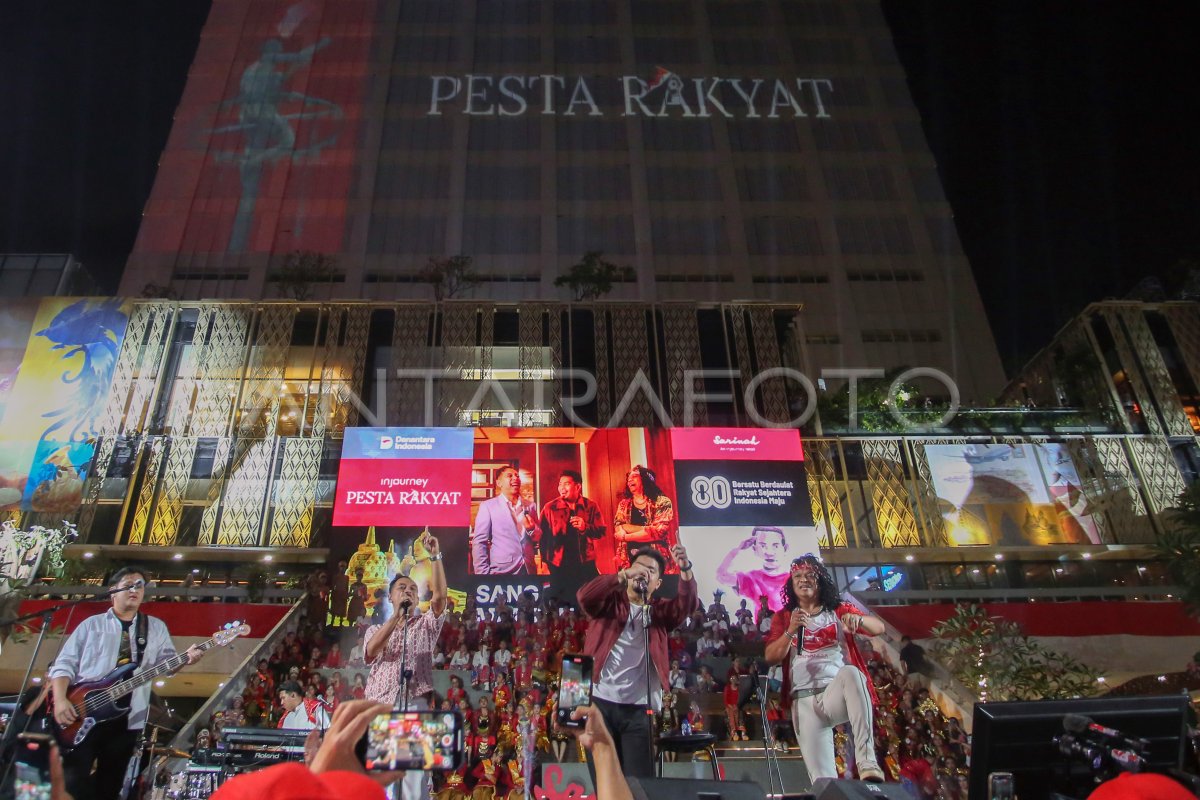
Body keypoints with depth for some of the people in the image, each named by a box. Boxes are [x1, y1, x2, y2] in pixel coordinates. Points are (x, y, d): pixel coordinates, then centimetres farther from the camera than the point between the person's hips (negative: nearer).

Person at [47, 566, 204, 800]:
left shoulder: (156, 627, 13)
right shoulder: (91, 624, 8)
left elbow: (167, 662, 6)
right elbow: (64, 664, 3)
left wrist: (187, 658, -16)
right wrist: (60, 700, -12)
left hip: (127, 718, 2)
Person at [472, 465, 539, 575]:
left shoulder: (530, 506, 10)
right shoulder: (487, 506, -1)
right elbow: (479, 543, -5)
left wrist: (532, 529, -7)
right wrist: (483, 574, -13)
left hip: (528, 570, 4)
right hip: (501, 572, -4)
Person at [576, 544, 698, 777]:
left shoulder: (661, 611, 13)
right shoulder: (610, 601, 9)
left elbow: (688, 604, -7)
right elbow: (584, 596, -12)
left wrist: (685, 570, -25)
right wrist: (623, 575, -22)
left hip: (639, 708, 1)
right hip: (600, 701, -1)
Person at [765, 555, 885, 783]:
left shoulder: (838, 610, 16)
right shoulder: (783, 617, 17)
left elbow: (879, 627, 2)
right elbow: (771, 657, 4)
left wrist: (858, 619, -22)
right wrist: (790, 631, -14)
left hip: (837, 693, -1)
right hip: (804, 700, 2)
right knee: (822, 778, -20)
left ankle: (867, 762, -46)